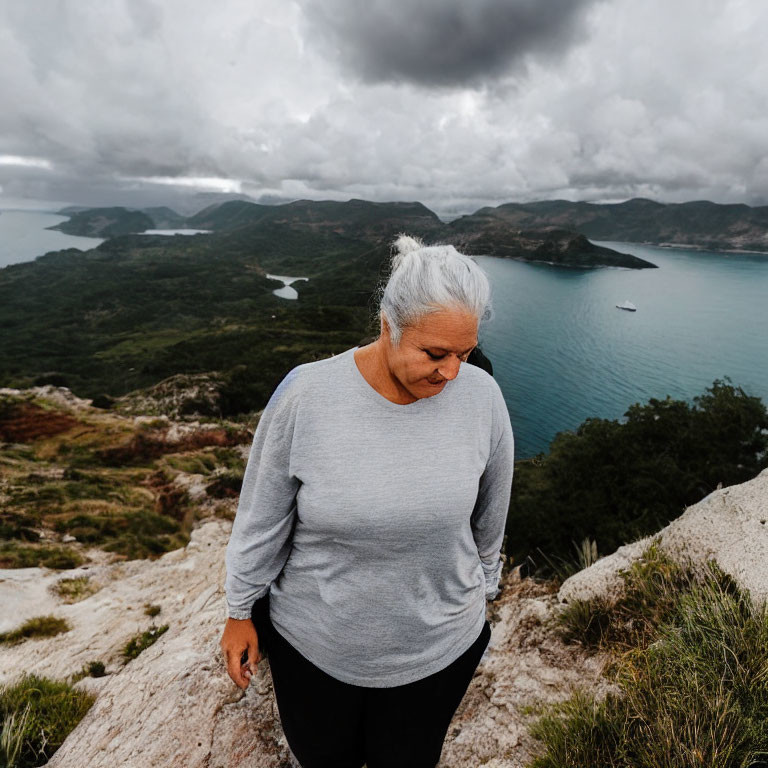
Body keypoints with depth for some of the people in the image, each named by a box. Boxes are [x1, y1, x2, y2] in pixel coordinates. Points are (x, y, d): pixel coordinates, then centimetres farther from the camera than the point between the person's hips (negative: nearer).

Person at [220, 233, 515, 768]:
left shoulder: (482, 397, -17)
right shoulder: (305, 394, -23)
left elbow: (488, 517, 0)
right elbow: (262, 519, -10)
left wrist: (481, 591, 13)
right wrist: (241, 612, 1)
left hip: (437, 647, 1)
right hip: (312, 641, 0)